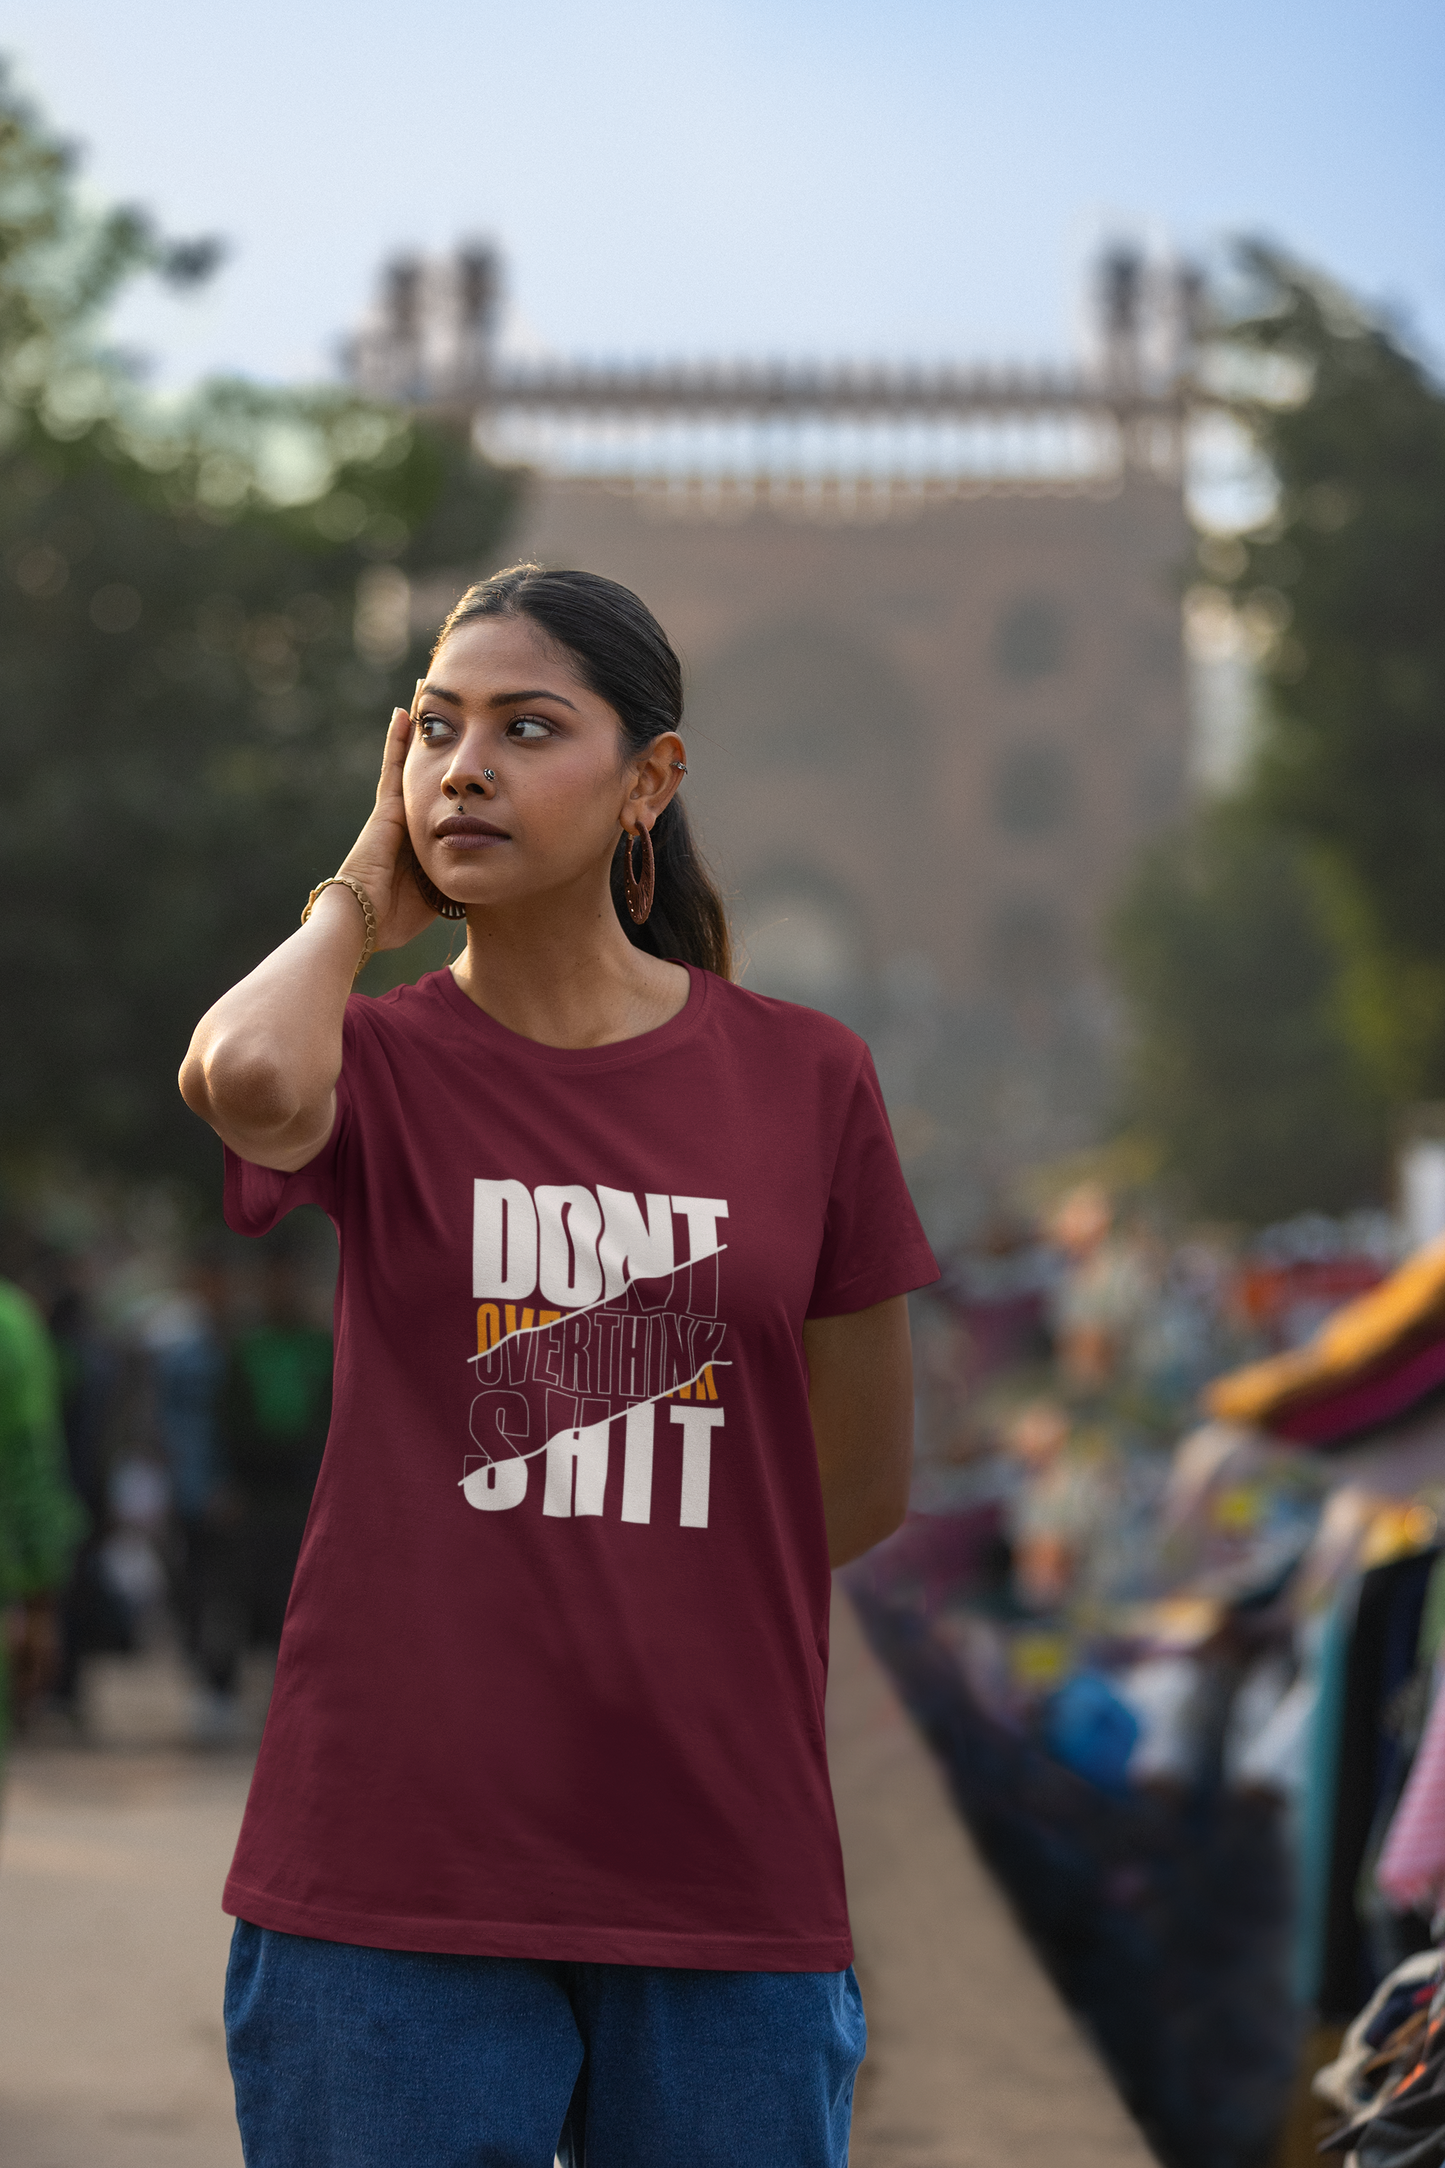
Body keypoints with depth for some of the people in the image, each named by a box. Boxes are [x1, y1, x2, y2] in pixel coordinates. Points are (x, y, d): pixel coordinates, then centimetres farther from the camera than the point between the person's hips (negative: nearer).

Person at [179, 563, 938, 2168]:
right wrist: (363, 900, -5)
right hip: (393, 1881, -1)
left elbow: (865, 1486, 14)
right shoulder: (382, 1061, 3)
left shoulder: (803, 1081, 5)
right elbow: (248, 1080, -24)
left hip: (723, 1886, 1)